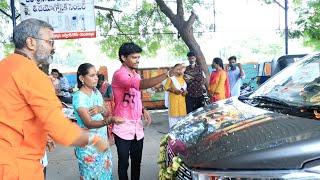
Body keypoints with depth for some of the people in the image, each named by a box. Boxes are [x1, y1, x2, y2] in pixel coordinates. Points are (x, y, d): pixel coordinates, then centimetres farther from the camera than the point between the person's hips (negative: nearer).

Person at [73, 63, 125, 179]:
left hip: (102, 140, 6)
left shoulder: (96, 92, 4)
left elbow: (107, 114, 7)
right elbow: (88, 123, -25)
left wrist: (101, 109, -17)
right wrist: (110, 120, -41)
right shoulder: (79, 96, -18)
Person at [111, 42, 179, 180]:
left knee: (137, 161, 15)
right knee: (124, 162, 6)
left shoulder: (136, 75, 11)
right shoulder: (119, 75, -16)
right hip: (123, 127, -7)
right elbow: (141, 85, -34)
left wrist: (143, 110, 2)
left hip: (137, 126, 7)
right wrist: (168, 74, -41)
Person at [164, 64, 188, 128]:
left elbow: (186, 87, 19)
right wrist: (174, 91, -19)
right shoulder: (171, 77, -8)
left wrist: (186, 91, -2)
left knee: (182, 114, 10)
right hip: (174, 99, -5)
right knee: (174, 114, -1)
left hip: (182, 99, 5)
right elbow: (166, 87, -8)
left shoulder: (183, 77, 10)